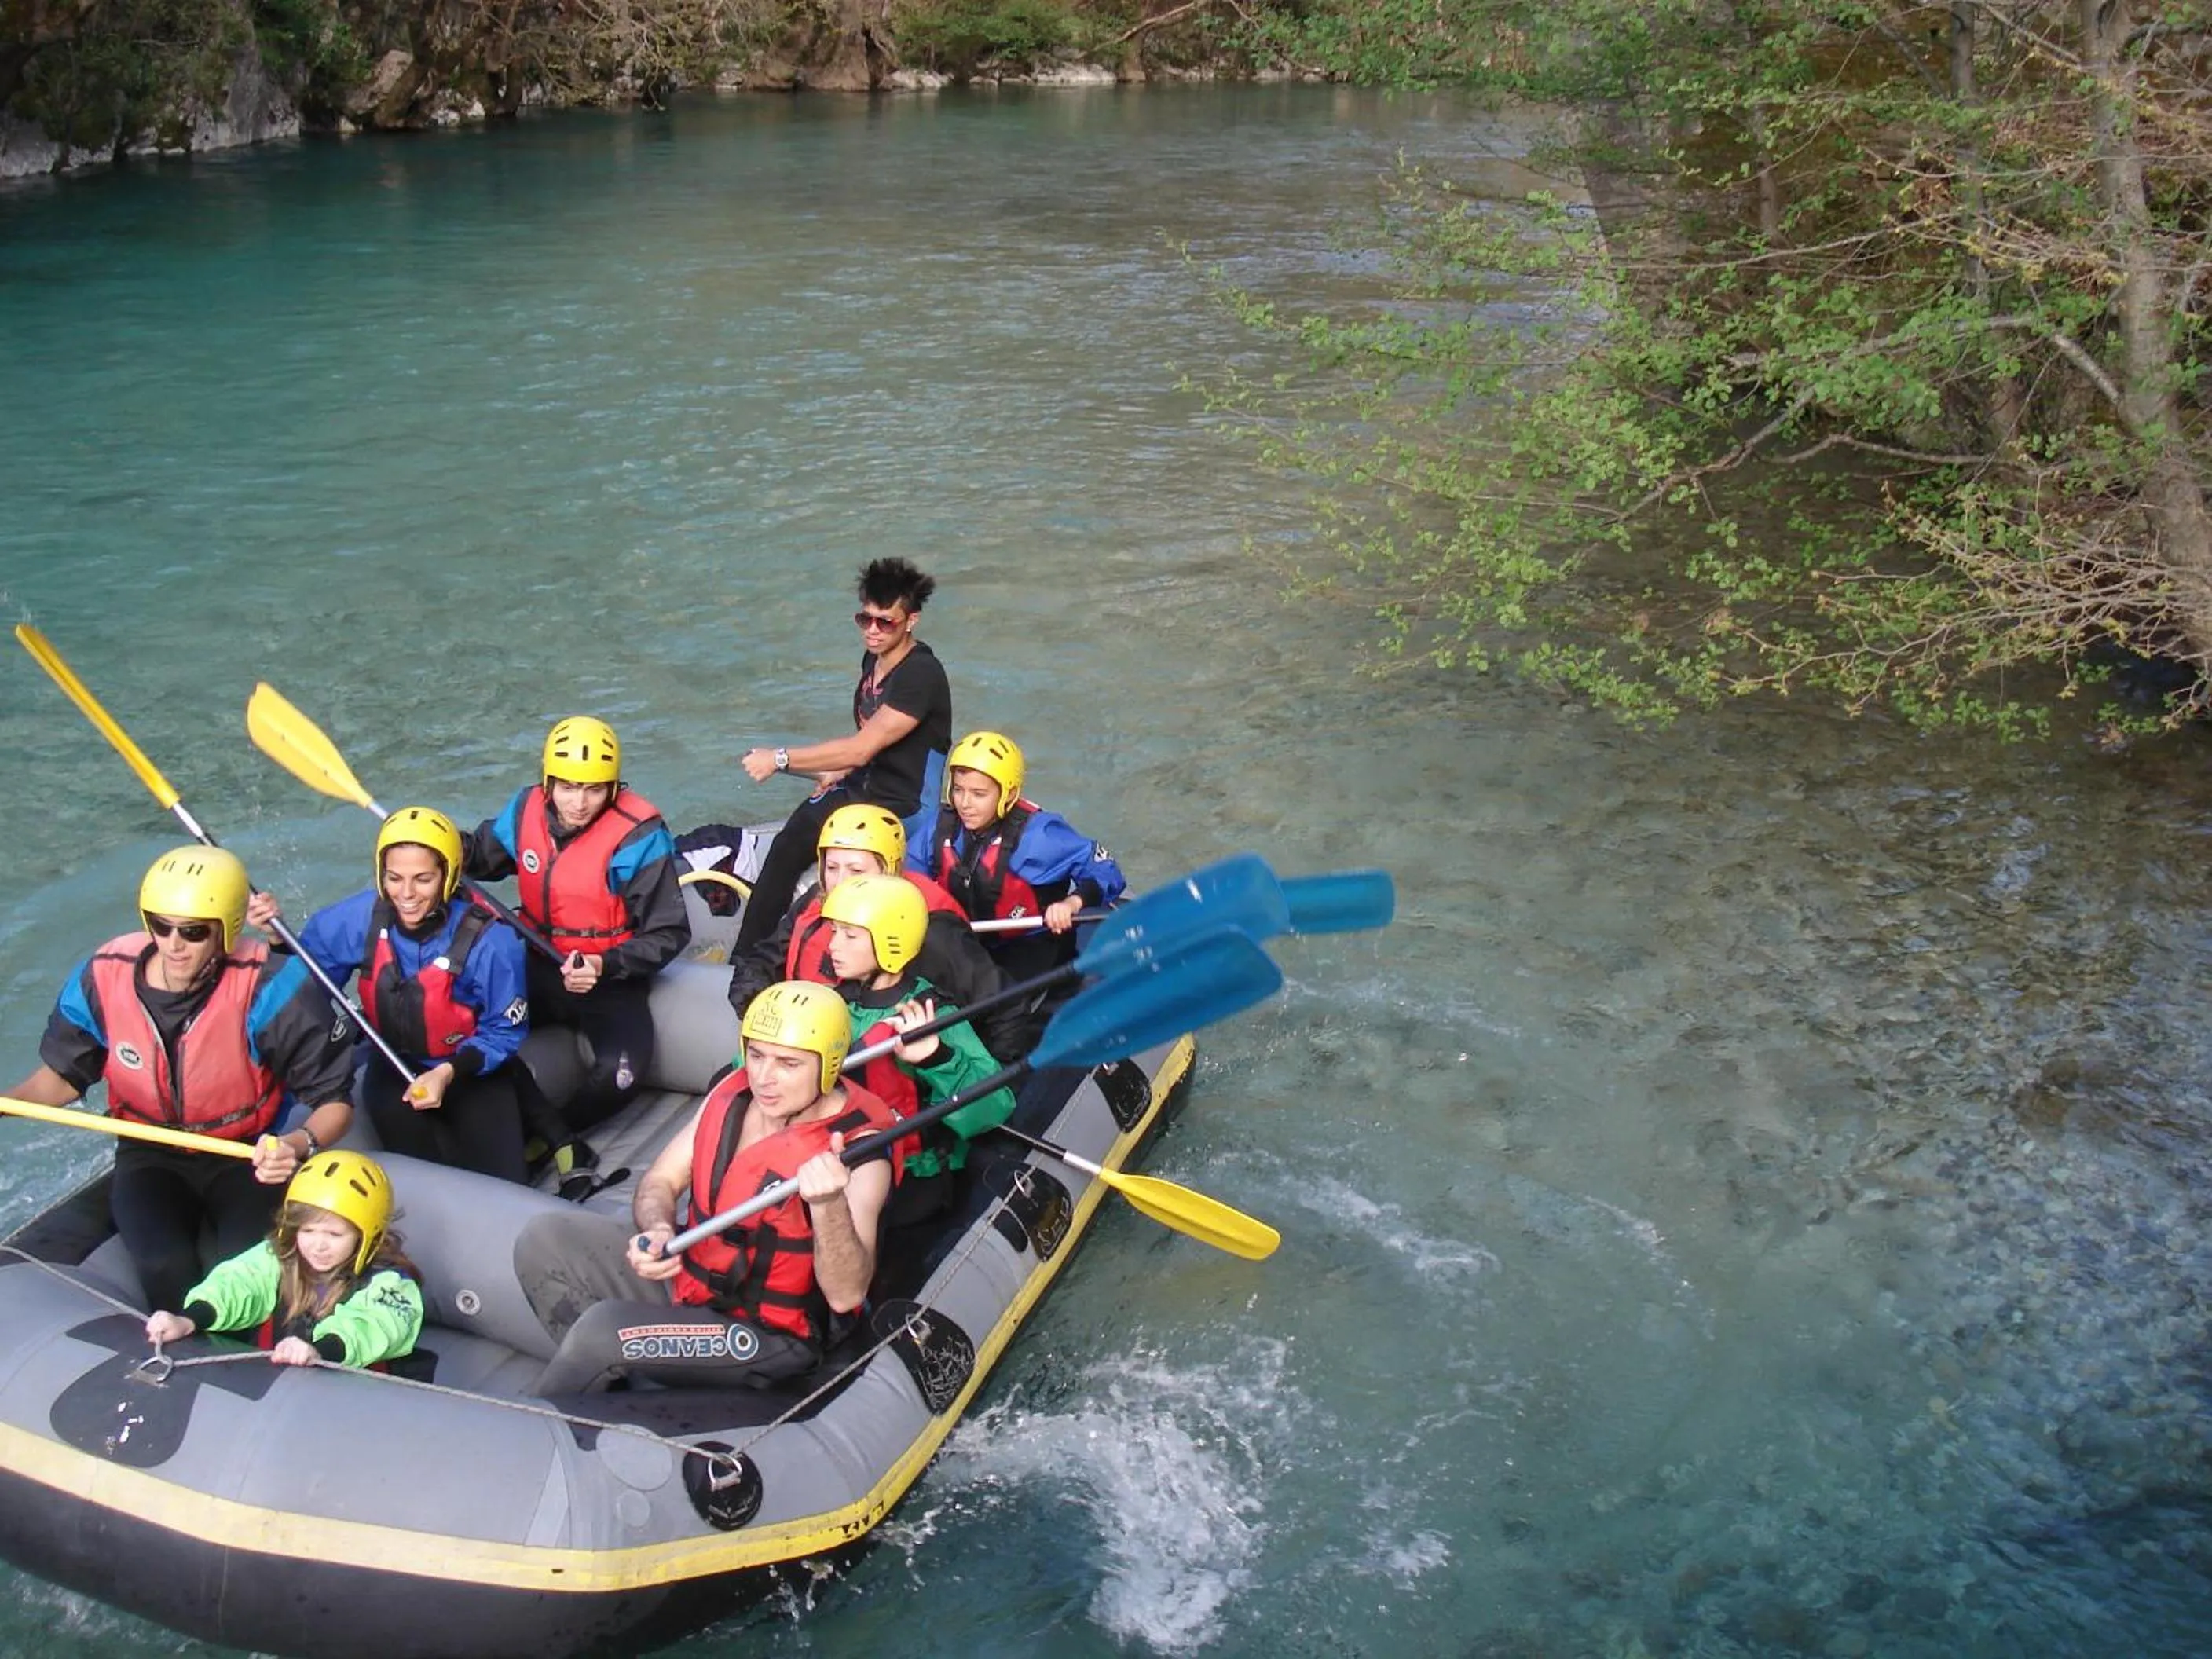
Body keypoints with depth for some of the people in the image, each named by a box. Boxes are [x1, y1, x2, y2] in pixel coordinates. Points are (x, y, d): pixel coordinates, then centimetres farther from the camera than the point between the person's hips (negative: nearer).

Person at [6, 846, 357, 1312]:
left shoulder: (271, 989, -23)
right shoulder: (103, 978, -14)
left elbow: (335, 1100, -17)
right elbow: (63, 1075, 4)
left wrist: (298, 1145, -37)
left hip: (248, 1155, -2)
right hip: (150, 1158, 2)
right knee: (165, 1267, -26)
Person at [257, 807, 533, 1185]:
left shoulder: (489, 941, -26)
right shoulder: (361, 918, -15)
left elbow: (505, 1032, -14)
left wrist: (449, 1072, -27)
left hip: (473, 1070, -2)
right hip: (395, 1068, 2)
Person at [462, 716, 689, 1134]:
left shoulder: (638, 836, -18)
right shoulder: (528, 809, -3)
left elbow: (668, 934, -14)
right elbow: (482, 855, 17)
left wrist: (604, 967, -29)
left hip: (610, 978, -4)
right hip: (539, 966, 4)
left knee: (620, 1072, -29)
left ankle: (541, 1141, 1)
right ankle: (544, 1125, -1)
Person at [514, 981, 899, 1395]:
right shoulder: (733, 1093, -3)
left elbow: (845, 1295, -28)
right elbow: (660, 1183, 6)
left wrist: (828, 1204, -47)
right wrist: (659, 1231, -18)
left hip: (771, 1338, -7)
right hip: (686, 1280, 7)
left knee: (602, 1326, -24)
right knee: (546, 1238, -5)